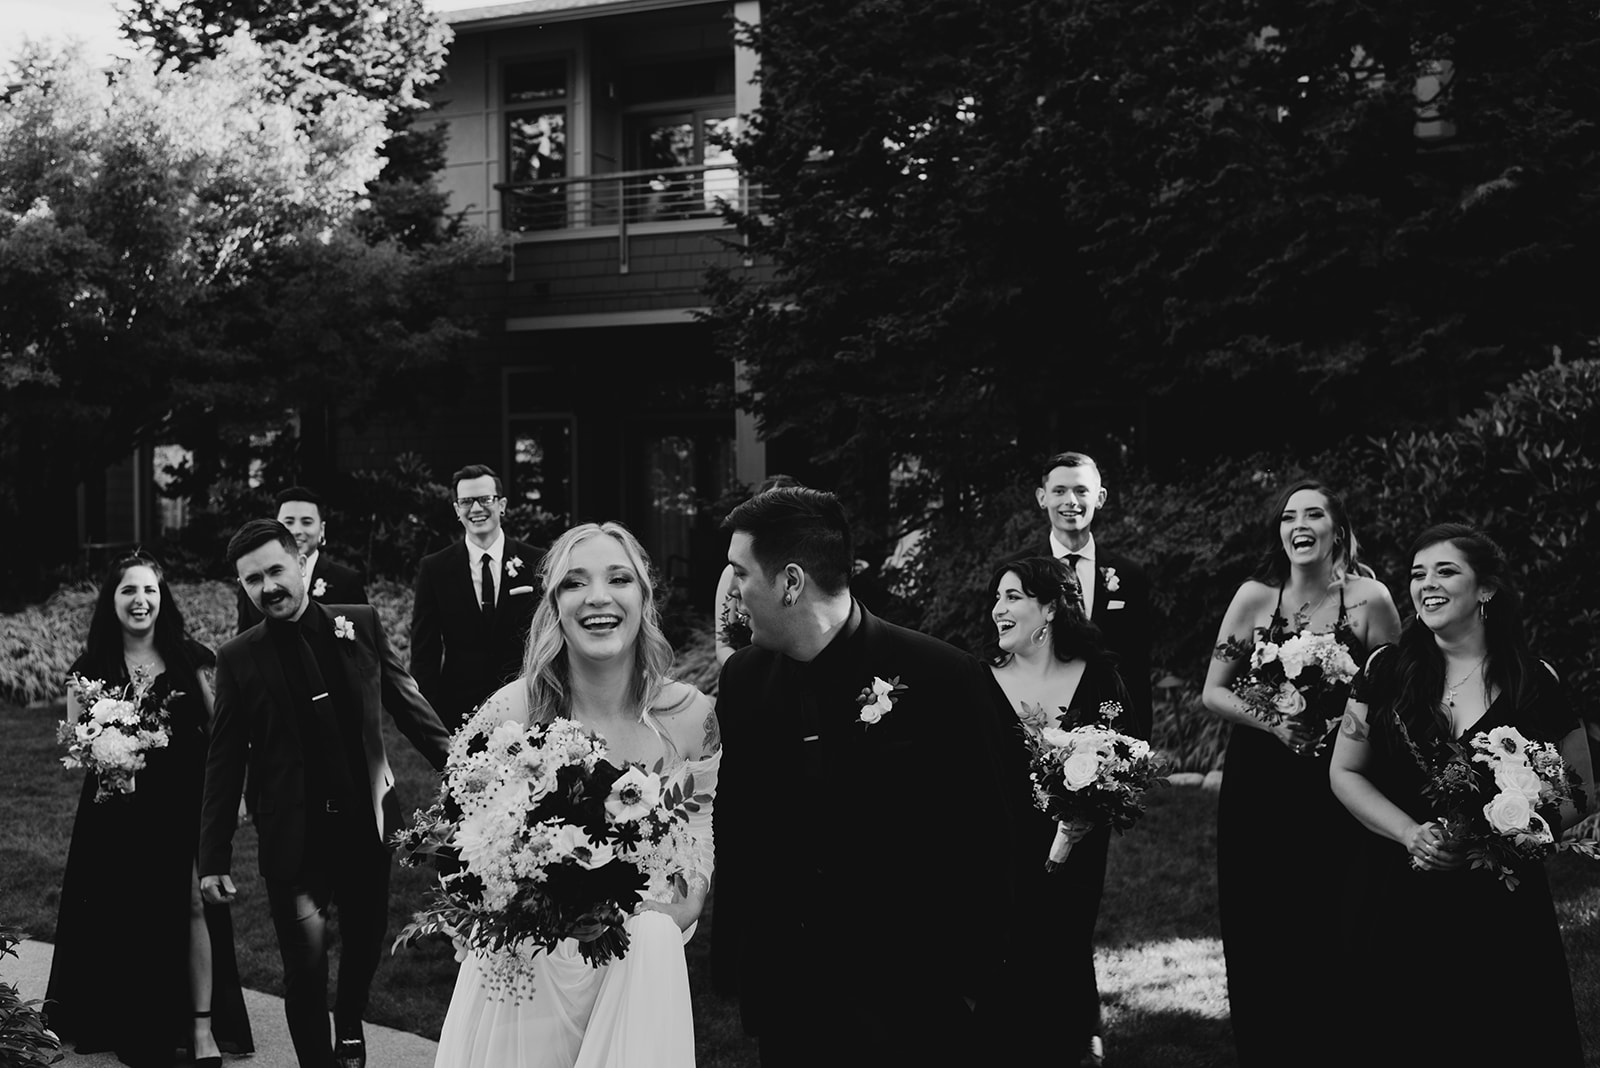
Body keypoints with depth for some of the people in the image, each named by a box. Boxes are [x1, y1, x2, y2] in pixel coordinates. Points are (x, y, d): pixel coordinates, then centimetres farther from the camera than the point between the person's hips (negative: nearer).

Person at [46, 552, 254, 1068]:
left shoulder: (188, 659, 1)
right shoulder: (91, 668, 2)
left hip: (185, 802, 0)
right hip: (119, 807, 0)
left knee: (193, 905, -5)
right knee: (128, 916, 3)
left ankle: (202, 1026, 3)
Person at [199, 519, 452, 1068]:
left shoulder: (361, 625, 0)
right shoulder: (238, 659, -3)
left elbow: (408, 705, 6)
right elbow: (223, 765, -1)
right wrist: (214, 858, -3)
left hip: (368, 823, 2)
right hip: (294, 835, -2)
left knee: (366, 943, 17)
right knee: (305, 965, -2)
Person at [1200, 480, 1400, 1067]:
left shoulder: (1369, 599, -5)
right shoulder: (1254, 597, -1)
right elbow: (1213, 692, 2)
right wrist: (1273, 722, -13)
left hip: (1336, 786, -1)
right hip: (1257, 783, 1)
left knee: (1325, 931, 0)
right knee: (1255, 933, 4)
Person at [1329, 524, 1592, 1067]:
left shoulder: (1534, 682, -3)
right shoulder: (1387, 670, 1)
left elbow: (1580, 792, 6)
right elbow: (1345, 772, 6)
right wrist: (1412, 833, -10)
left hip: (1503, 911, -1)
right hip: (1402, 905, 1)